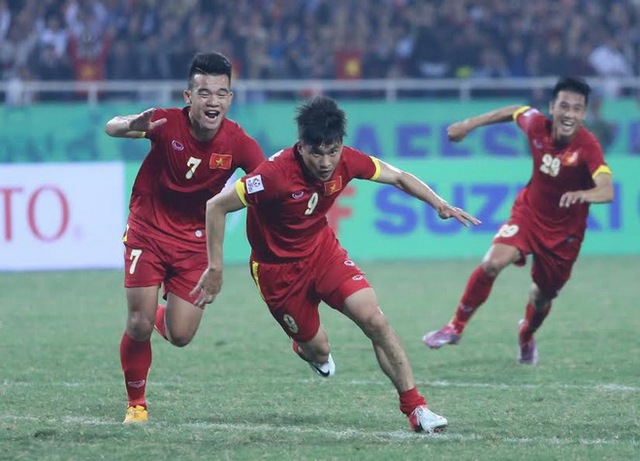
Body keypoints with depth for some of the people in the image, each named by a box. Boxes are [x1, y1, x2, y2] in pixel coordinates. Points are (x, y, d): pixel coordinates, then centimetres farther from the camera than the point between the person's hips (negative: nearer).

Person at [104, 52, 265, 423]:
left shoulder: (238, 143, -16)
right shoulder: (168, 123, -21)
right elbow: (111, 128, -28)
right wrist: (130, 126, -52)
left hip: (195, 238, 2)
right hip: (149, 229, -2)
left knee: (180, 336, -2)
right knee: (139, 325, -9)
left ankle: (163, 316, 36)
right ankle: (136, 404, 14)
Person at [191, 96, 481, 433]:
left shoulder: (346, 161, -17)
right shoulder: (275, 174, -33)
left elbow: (398, 177, 1)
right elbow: (216, 206, -24)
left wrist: (440, 205, -12)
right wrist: (215, 269, -23)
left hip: (322, 248, 4)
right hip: (278, 268, -4)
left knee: (374, 319, -14)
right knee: (319, 351, 4)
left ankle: (415, 408, -7)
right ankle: (307, 348, 44)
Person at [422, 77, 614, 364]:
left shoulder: (588, 147, -29)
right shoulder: (537, 125, -17)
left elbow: (607, 191, -44)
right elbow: (515, 111, 8)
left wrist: (583, 194, -65)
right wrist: (470, 124, 12)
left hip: (563, 232, -2)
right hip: (528, 212, 2)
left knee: (542, 297, 14)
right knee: (493, 262, -24)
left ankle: (526, 338, 51)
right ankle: (456, 327, -5)